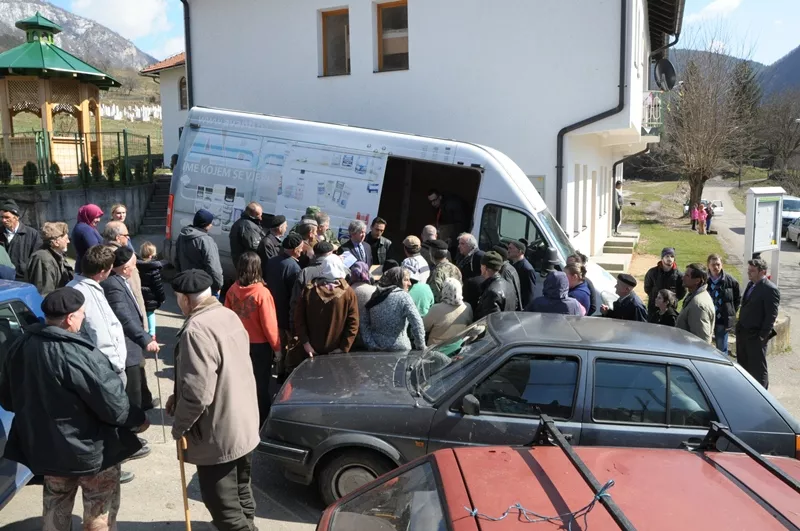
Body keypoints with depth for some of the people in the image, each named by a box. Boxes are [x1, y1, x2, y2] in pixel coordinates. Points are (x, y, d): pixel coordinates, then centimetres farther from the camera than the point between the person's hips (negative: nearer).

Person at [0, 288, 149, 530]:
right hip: (90, 449, -7)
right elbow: (113, 402, -25)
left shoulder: (20, 347, -6)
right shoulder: (78, 355, -30)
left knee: (55, 510, 26)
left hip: (44, 447, 7)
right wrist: (138, 420, -6)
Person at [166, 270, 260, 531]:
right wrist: (179, 398, 13)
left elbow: (198, 393, -29)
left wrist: (179, 426, -11)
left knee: (221, 500, 6)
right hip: (244, 422, 9)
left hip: (219, 433, -9)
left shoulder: (196, 330, -26)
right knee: (240, 487, 26)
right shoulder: (230, 316, 2)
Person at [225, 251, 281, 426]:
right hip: (260, 345, -4)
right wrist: (277, 346, -5)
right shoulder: (262, 293, -23)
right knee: (261, 384, 11)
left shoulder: (232, 290, -9)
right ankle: (262, 421, 23)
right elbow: (269, 324, -18)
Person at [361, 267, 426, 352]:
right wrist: (421, 347, -8)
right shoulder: (403, 296, -9)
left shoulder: (375, 297, 8)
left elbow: (364, 323, 8)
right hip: (398, 350, -6)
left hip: (376, 349, 6)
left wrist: (371, 345, 4)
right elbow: (417, 323, -17)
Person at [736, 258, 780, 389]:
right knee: (743, 365, 20)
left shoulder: (770, 289, -17)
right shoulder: (751, 284, 9)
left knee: (758, 368, 5)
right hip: (742, 332, 8)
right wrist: (739, 327, 12)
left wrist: (763, 336, -19)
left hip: (756, 335, -8)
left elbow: (771, 316, -18)